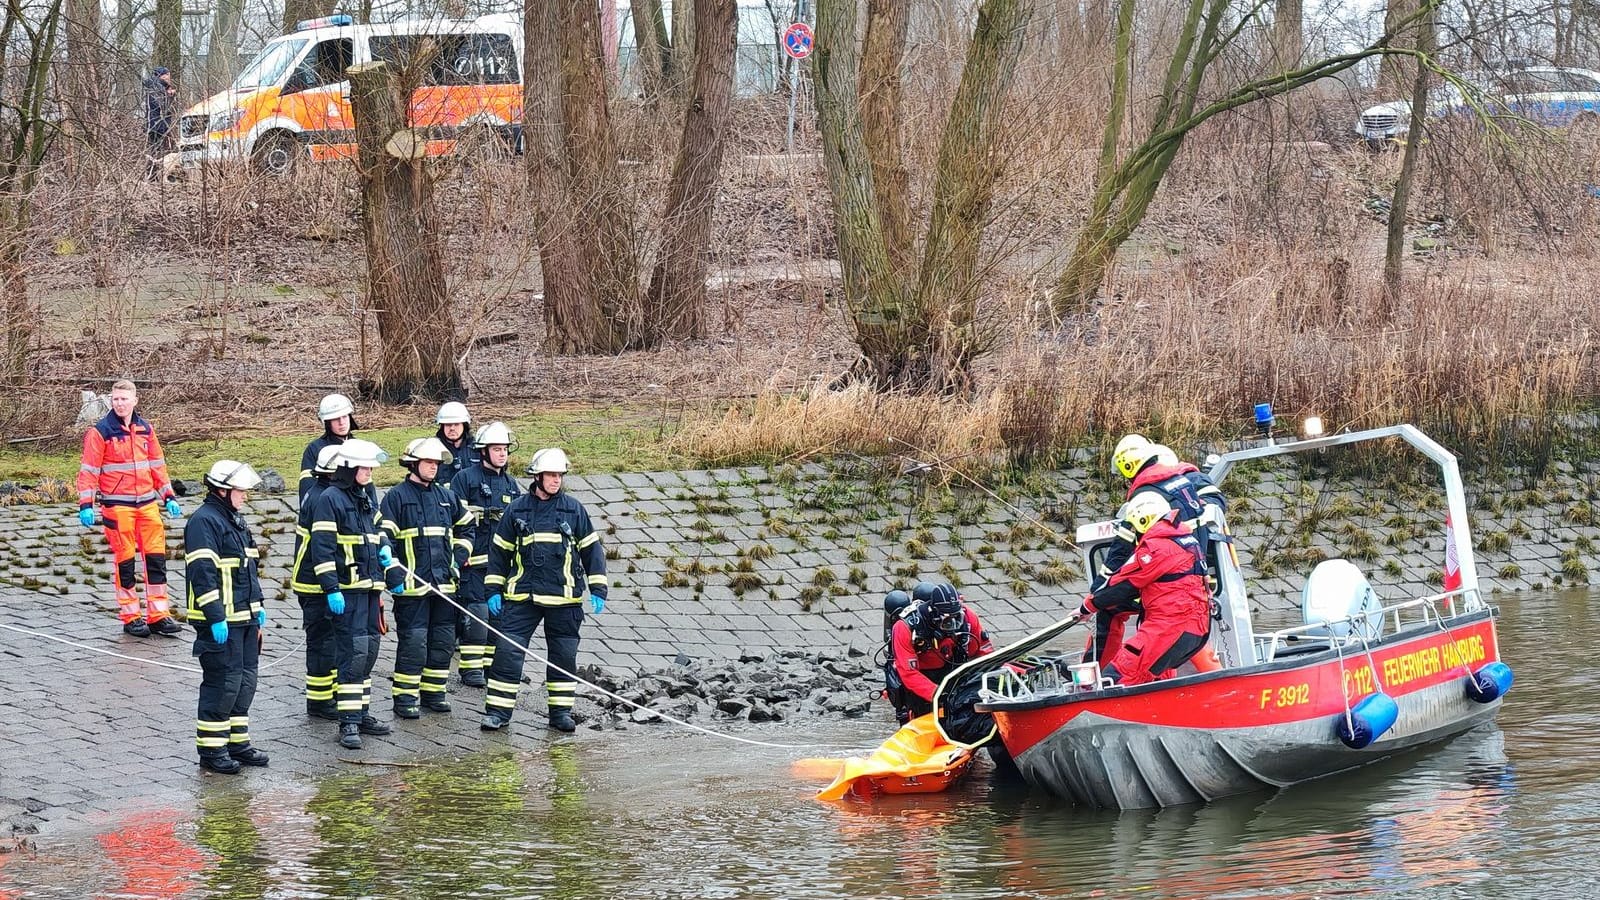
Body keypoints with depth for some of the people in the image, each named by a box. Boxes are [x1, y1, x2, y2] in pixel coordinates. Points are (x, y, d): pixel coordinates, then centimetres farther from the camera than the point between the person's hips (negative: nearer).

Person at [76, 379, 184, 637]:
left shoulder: (146, 429, 10)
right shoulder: (100, 432, -5)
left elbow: (157, 465, 17)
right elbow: (88, 470, -6)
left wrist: (169, 497, 13)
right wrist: (86, 505, -13)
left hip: (147, 503, 5)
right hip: (117, 505, -5)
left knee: (156, 557, 3)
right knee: (124, 561, 0)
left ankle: (158, 615, 9)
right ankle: (130, 618, 8)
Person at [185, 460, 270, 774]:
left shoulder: (235, 521, 17)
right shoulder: (204, 522, -15)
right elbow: (203, 573, -21)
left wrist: (259, 608, 23)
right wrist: (216, 618, -23)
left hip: (244, 618, 10)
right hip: (220, 622, -10)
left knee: (245, 681, 13)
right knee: (223, 683, -7)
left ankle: (237, 743, 22)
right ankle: (211, 750, -1)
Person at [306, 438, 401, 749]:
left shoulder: (366, 500, 17)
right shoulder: (330, 499, -10)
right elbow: (322, 548, -15)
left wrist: (392, 574, 18)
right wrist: (331, 590, -19)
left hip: (370, 586, 9)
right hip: (347, 589, -9)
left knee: (368, 651, 12)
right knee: (352, 652, -12)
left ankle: (362, 713, 21)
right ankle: (348, 723, -12)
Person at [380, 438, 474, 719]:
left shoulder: (446, 497, 13)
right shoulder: (397, 496, -4)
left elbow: (466, 527, 28)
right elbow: (383, 538, -7)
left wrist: (457, 558, 14)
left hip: (444, 583, 6)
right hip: (412, 585, -6)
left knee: (444, 640, 9)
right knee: (413, 641, -9)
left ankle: (433, 691, 21)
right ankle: (404, 697, -2)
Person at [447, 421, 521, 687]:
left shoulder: (511, 484, 16)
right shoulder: (465, 479, -3)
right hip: (475, 559, -6)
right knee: (476, 612, -9)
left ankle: (491, 663, 16)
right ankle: (470, 667, -5)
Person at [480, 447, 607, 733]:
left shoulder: (574, 509, 4)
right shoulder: (516, 509, 4)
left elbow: (592, 549, 8)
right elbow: (499, 550, 10)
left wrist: (598, 590, 2)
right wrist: (494, 590, 6)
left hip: (563, 597, 0)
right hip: (521, 597, 0)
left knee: (563, 656, 6)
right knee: (507, 651, -6)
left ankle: (561, 711, 17)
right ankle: (497, 711, 0)